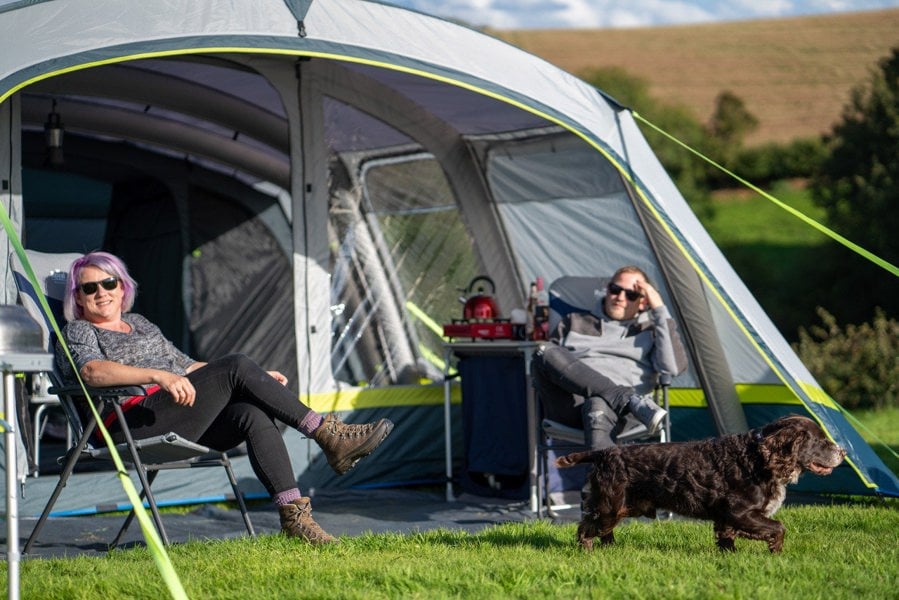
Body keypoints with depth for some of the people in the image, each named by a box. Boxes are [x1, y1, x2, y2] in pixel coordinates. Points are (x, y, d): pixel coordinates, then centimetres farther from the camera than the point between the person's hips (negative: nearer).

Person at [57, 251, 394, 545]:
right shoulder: (78, 332, 9)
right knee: (236, 366, -23)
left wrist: (257, 380, 17)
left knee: (253, 415, -26)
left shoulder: (139, 323, 31)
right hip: (133, 425, -7)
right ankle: (325, 433, -23)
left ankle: (292, 513, -36)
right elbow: (92, 371, -13)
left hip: (185, 423, 7)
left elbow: (186, 366, 30)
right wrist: (159, 376, -29)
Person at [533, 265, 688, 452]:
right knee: (547, 353, -28)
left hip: (614, 408, -2)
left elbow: (674, 367, 5)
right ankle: (632, 401, -35)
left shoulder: (649, 331, 24)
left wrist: (660, 310, 6)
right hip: (568, 407, 2)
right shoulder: (574, 323, 30)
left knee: (598, 409, -40)